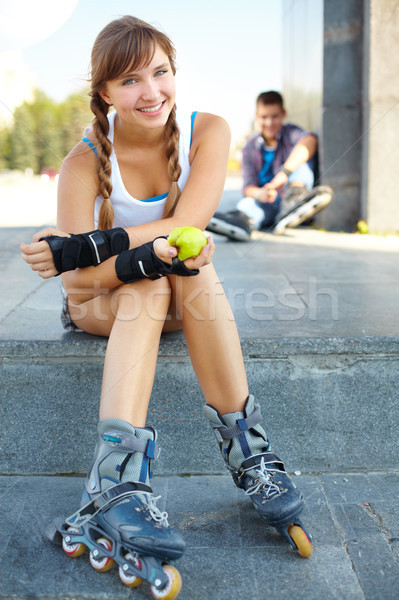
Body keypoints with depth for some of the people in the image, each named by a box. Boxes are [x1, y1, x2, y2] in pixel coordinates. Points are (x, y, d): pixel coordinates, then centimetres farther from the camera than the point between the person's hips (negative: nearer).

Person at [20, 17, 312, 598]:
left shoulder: (208, 131, -10)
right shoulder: (85, 162, -14)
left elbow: (187, 228, -24)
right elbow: (80, 281, -23)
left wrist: (82, 249, -30)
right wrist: (155, 251, -41)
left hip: (183, 303, 1)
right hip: (104, 304, -1)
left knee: (189, 266, -34)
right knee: (148, 281, -36)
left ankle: (226, 461, -34)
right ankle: (123, 483, -49)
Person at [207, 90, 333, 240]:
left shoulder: (290, 133, 1)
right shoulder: (250, 148, 8)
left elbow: (310, 139, -24)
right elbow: (248, 187, -3)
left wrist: (284, 172, -40)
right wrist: (259, 193, -31)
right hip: (267, 205, 1)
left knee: (301, 154, -18)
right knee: (247, 202, -31)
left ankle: (294, 194, -46)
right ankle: (242, 219, -67)